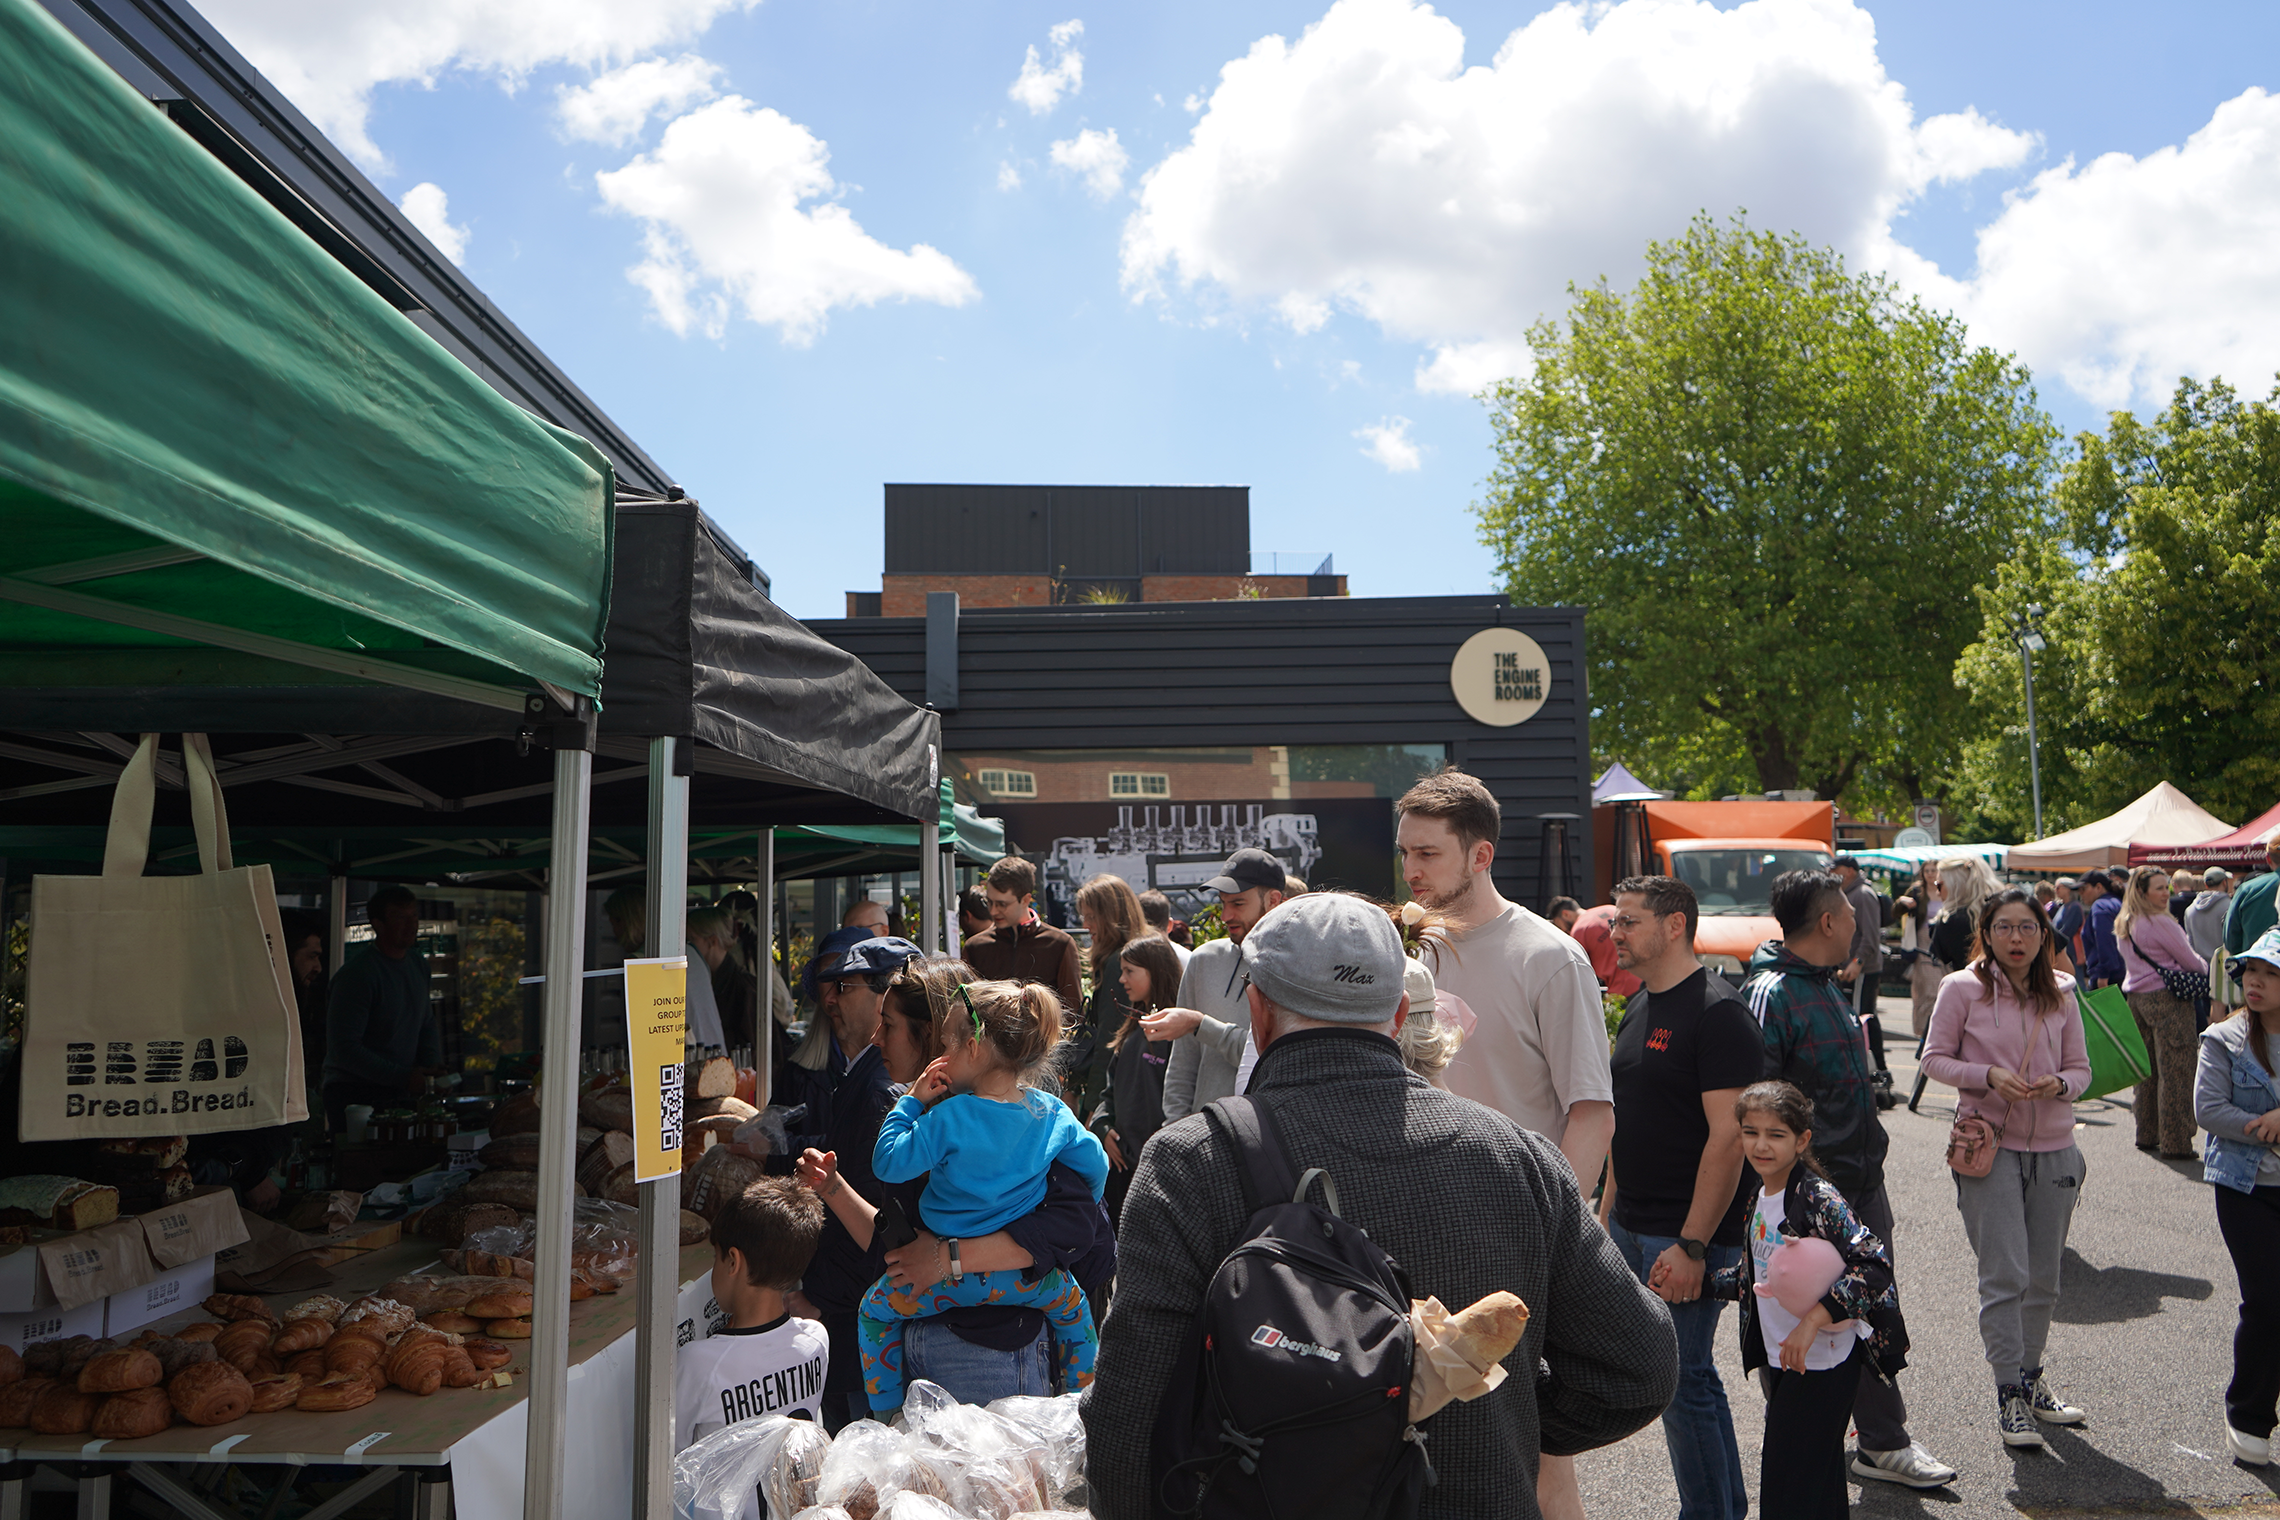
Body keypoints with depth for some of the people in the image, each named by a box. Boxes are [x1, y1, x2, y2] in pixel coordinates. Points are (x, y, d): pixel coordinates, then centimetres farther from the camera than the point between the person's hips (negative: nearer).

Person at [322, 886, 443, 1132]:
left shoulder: (418, 963, 10)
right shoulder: (357, 973, -15)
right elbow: (344, 1048, -19)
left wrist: (432, 1064, 2)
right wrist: (402, 1076, -21)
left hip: (400, 1093, 7)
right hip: (353, 1095, -6)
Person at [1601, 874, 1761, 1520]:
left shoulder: (1718, 1012, -15)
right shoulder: (1637, 1006, 12)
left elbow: (1728, 1135, -20)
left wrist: (1691, 1245, -22)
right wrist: (1608, 1208, 17)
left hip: (1686, 1232, -8)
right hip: (1630, 1225, 9)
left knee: (1683, 1379, -3)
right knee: (1686, 1373, 16)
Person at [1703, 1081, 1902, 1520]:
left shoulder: (1819, 1198, -20)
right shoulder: (1760, 1194, 6)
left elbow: (1875, 1266, -27)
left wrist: (1812, 1321, -32)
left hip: (1823, 1364, -8)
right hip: (1781, 1359, 8)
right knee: (1820, 1484, 20)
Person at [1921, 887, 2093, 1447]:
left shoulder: (2060, 994, 6)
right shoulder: (1962, 989, -5)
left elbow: (2081, 1068, 10)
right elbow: (1935, 1058, -1)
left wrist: (2060, 1083, -13)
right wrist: (1989, 1074, -18)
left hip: (2053, 1149, 4)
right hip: (1990, 1146, -4)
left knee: (2044, 1276, 12)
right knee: (2005, 1274, -7)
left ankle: (2031, 1380, 28)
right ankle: (2009, 1395, 3)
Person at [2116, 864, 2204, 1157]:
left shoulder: (2123, 925, 11)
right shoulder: (2161, 924, -15)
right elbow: (2191, 962, -8)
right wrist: (2204, 969, 15)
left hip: (2136, 997, 8)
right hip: (2168, 1000, -8)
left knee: (2148, 1070, 14)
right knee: (2174, 1073, -4)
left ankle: (2147, 1135, 20)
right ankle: (2175, 1143, -3)